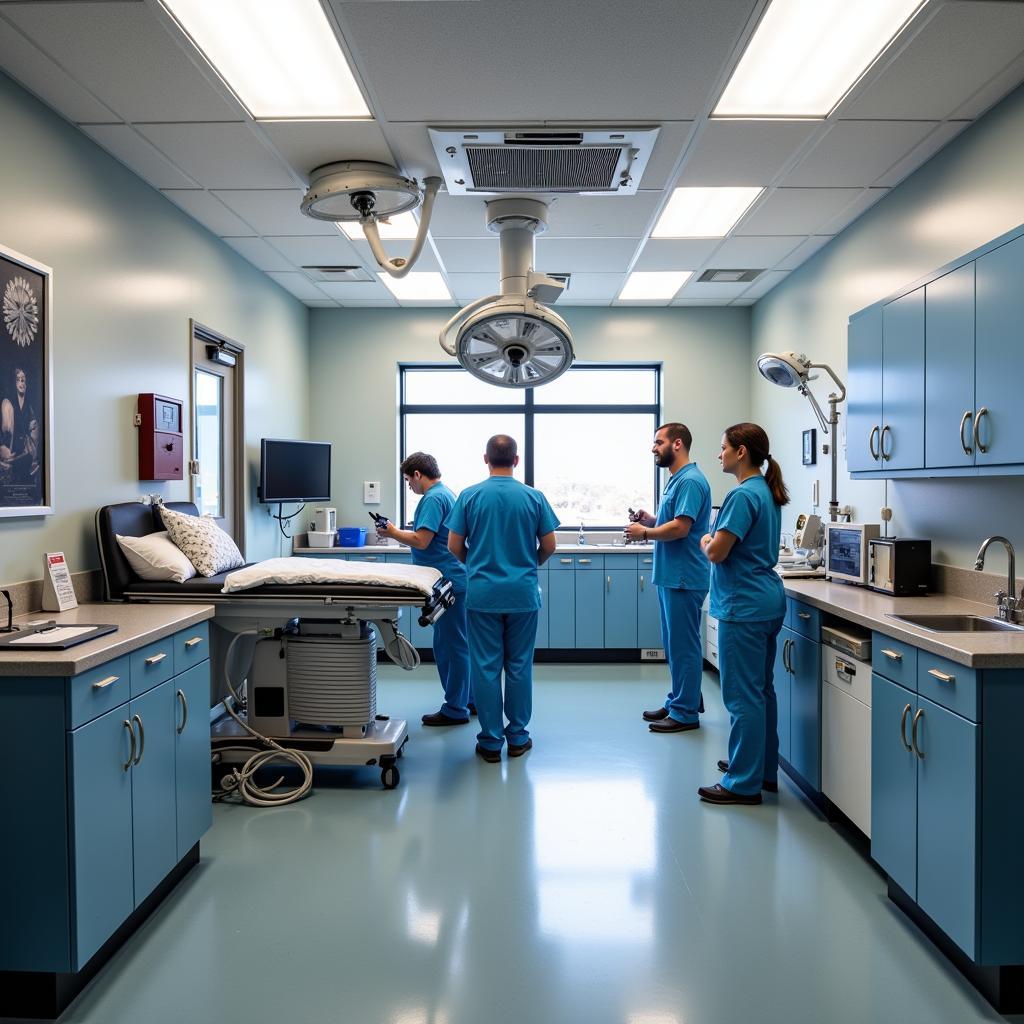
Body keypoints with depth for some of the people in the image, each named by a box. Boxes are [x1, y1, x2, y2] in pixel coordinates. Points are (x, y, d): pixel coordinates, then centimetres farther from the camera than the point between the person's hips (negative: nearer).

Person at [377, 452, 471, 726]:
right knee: (458, 642, 17)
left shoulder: (433, 498, -16)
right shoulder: (446, 493, 16)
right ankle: (469, 698, 28)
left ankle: (455, 709, 6)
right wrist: (399, 532, 16)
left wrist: (394, 533, -7)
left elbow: (421, 541, -22)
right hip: (455, 579, 11)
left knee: (450, 644, -2)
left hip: (447, 580, -11)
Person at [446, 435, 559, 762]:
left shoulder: (469, 496, -3)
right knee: (519, 666, 10)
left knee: (486, 667, 5)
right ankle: (517, 737, 18)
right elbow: (549, 547, 2)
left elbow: (454, 546, -2)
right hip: (523, 594, 1)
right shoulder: (534, 497, -2)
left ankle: (491, 741, 11)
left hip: (482, 594, -1)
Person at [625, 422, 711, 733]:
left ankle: (685, 713, 7)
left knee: (683, 645, -2)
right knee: (674, 643, 17)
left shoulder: (690, 481, -16)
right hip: (670, 576, 10)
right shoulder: (676, 479, 17)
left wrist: (644, 533, -10)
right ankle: (677, 701, 28)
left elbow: (680, 528, -24)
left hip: (683, 578, -10)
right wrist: (651, 520, 6)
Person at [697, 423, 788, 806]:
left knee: (743, 696, -3)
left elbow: (716, 552, -20)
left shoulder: (743, 495, -18)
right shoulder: (766, 491, 12)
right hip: (767, 601, 10)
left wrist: (706, 541, 0)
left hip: (744, 607, -10)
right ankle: (764, 769, 29)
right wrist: (717, 542, 8)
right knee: (761, 690, 18)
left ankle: (744, 783, 6)